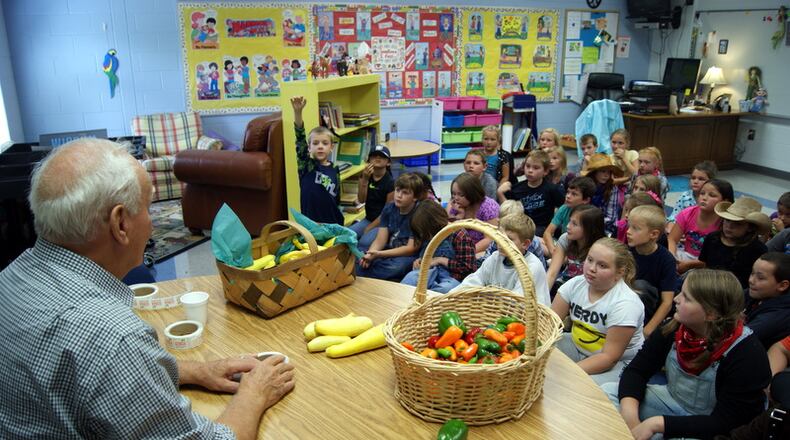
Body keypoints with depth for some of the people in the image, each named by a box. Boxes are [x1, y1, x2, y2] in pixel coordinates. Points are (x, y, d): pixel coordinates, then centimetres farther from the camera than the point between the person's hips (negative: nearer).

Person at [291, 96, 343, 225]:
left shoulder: (335, 170, 2)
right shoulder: (306, 166, -7)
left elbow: (337, 198, 11)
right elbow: (300, 139, -21)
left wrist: (340, 223, 13)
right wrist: (298, 112, -34)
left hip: (332, 223, 3)